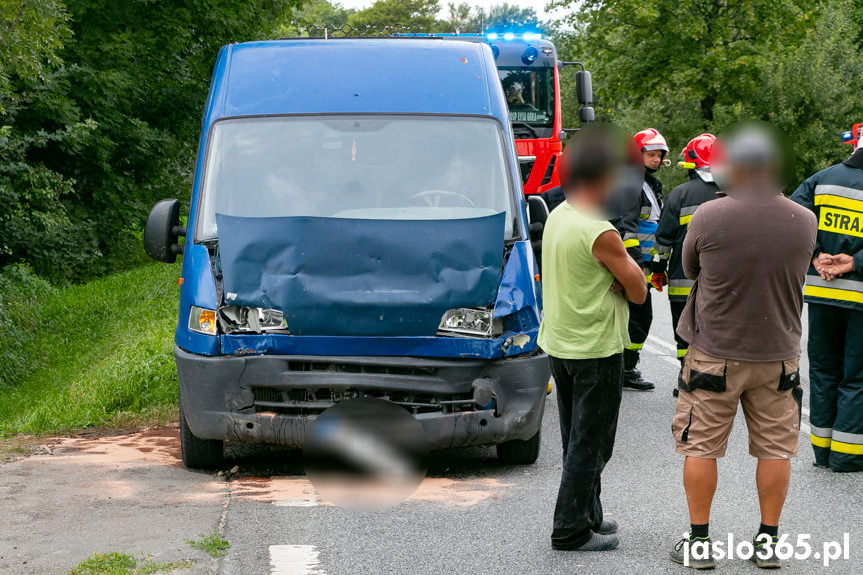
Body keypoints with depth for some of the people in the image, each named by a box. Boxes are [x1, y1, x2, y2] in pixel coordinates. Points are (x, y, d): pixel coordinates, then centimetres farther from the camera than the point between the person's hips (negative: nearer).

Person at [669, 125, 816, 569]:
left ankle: (698, 541, 12)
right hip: (778, 354, 3)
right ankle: (768, 541, 17)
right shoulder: (803, 221, -5)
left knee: (701, 446, 8)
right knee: (775, 449, 12)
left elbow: (689, 269, 1)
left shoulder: (708, 217, -15)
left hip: (715, 352, -2)